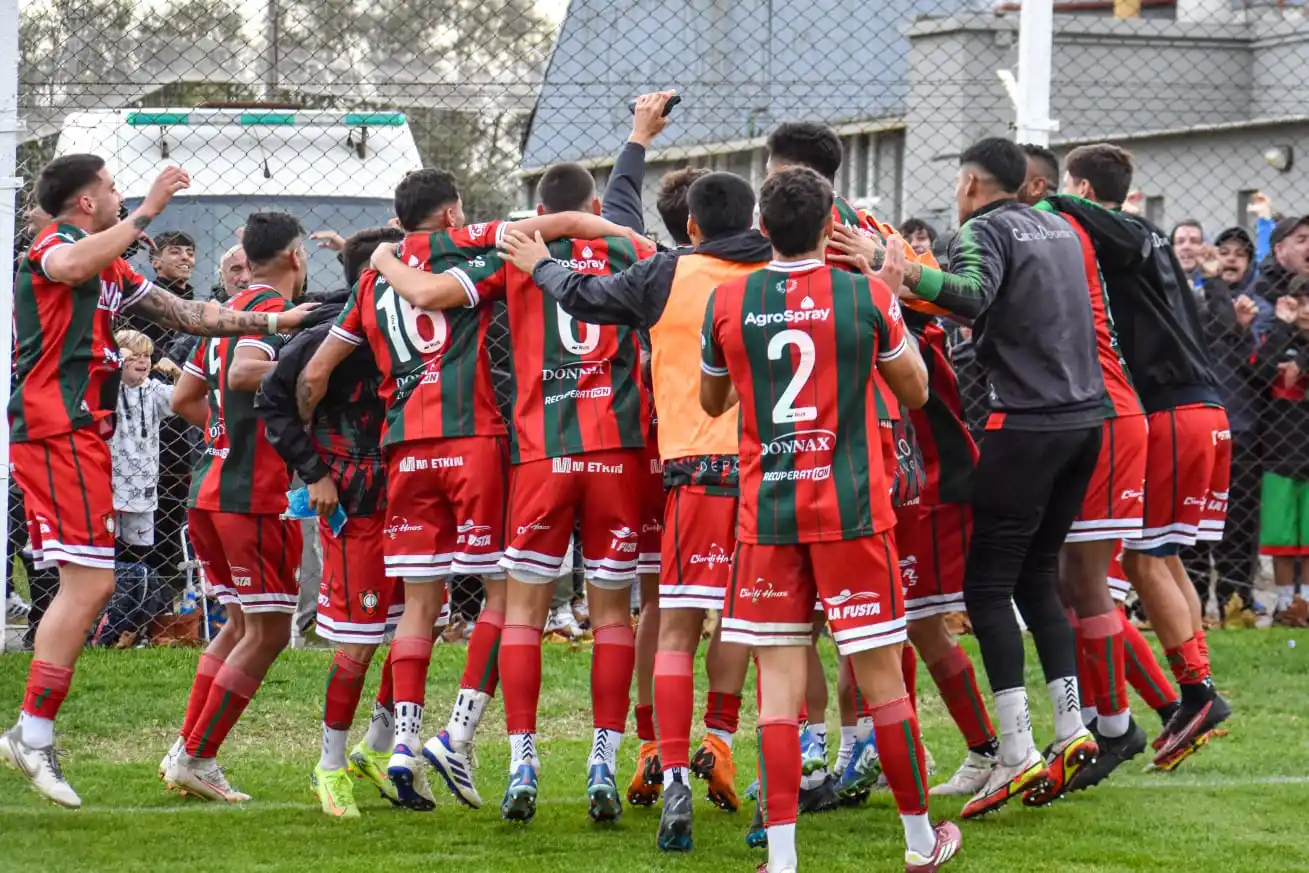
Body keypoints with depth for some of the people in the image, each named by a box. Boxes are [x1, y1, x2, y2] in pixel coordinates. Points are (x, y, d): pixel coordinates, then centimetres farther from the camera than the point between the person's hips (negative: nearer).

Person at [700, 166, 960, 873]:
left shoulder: (727, 301, 0)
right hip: (852, 510, -1)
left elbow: (712, 401, 17)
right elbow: (916, 391, 10)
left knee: (778, 685, 2)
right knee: (881, 677, 7)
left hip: (765, 512, 1)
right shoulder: (865, 296, -4)